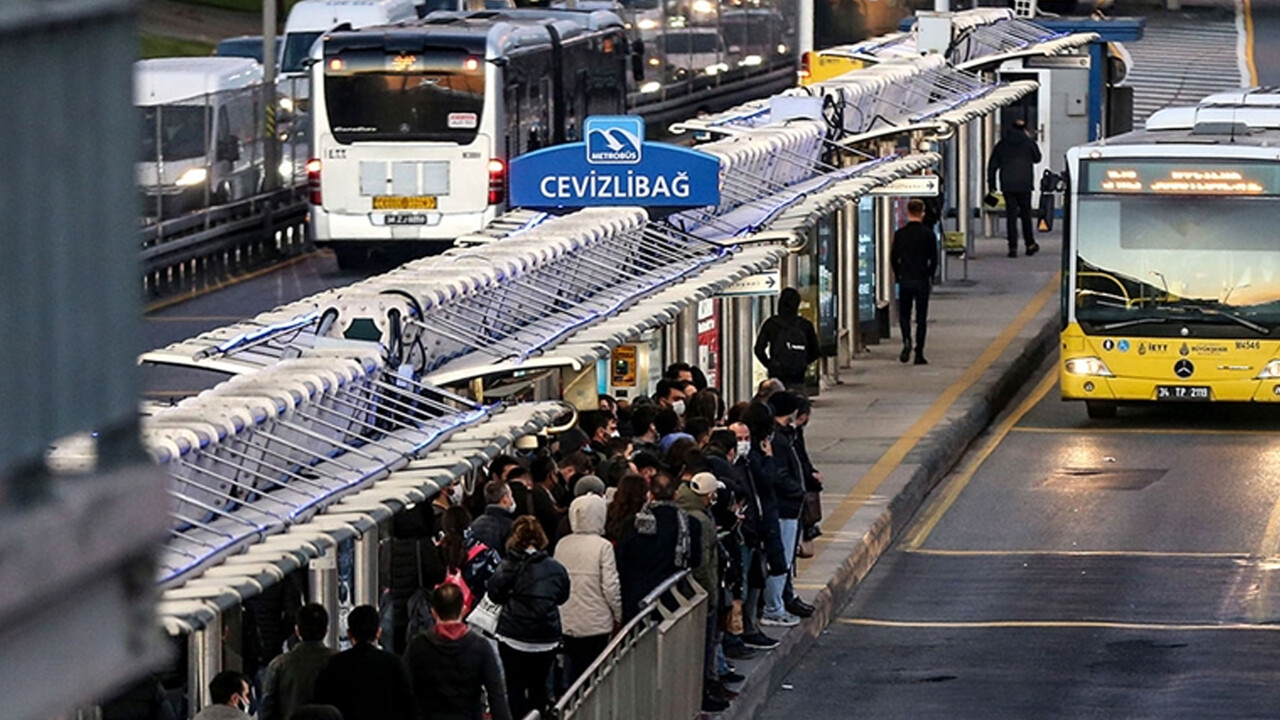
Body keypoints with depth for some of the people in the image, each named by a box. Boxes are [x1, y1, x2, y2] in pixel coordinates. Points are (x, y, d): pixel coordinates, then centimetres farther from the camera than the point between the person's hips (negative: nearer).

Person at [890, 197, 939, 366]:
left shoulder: (900, 234, -2)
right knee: (921, 318, 5)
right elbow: (934, 259, -3)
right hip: (922, 281, -1)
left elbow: (893, 258, 1)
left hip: (905, 280, 1)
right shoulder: (928, 235, -6)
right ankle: (919, 354, 3)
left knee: (904, 314, 14)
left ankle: (906, 341, -13)